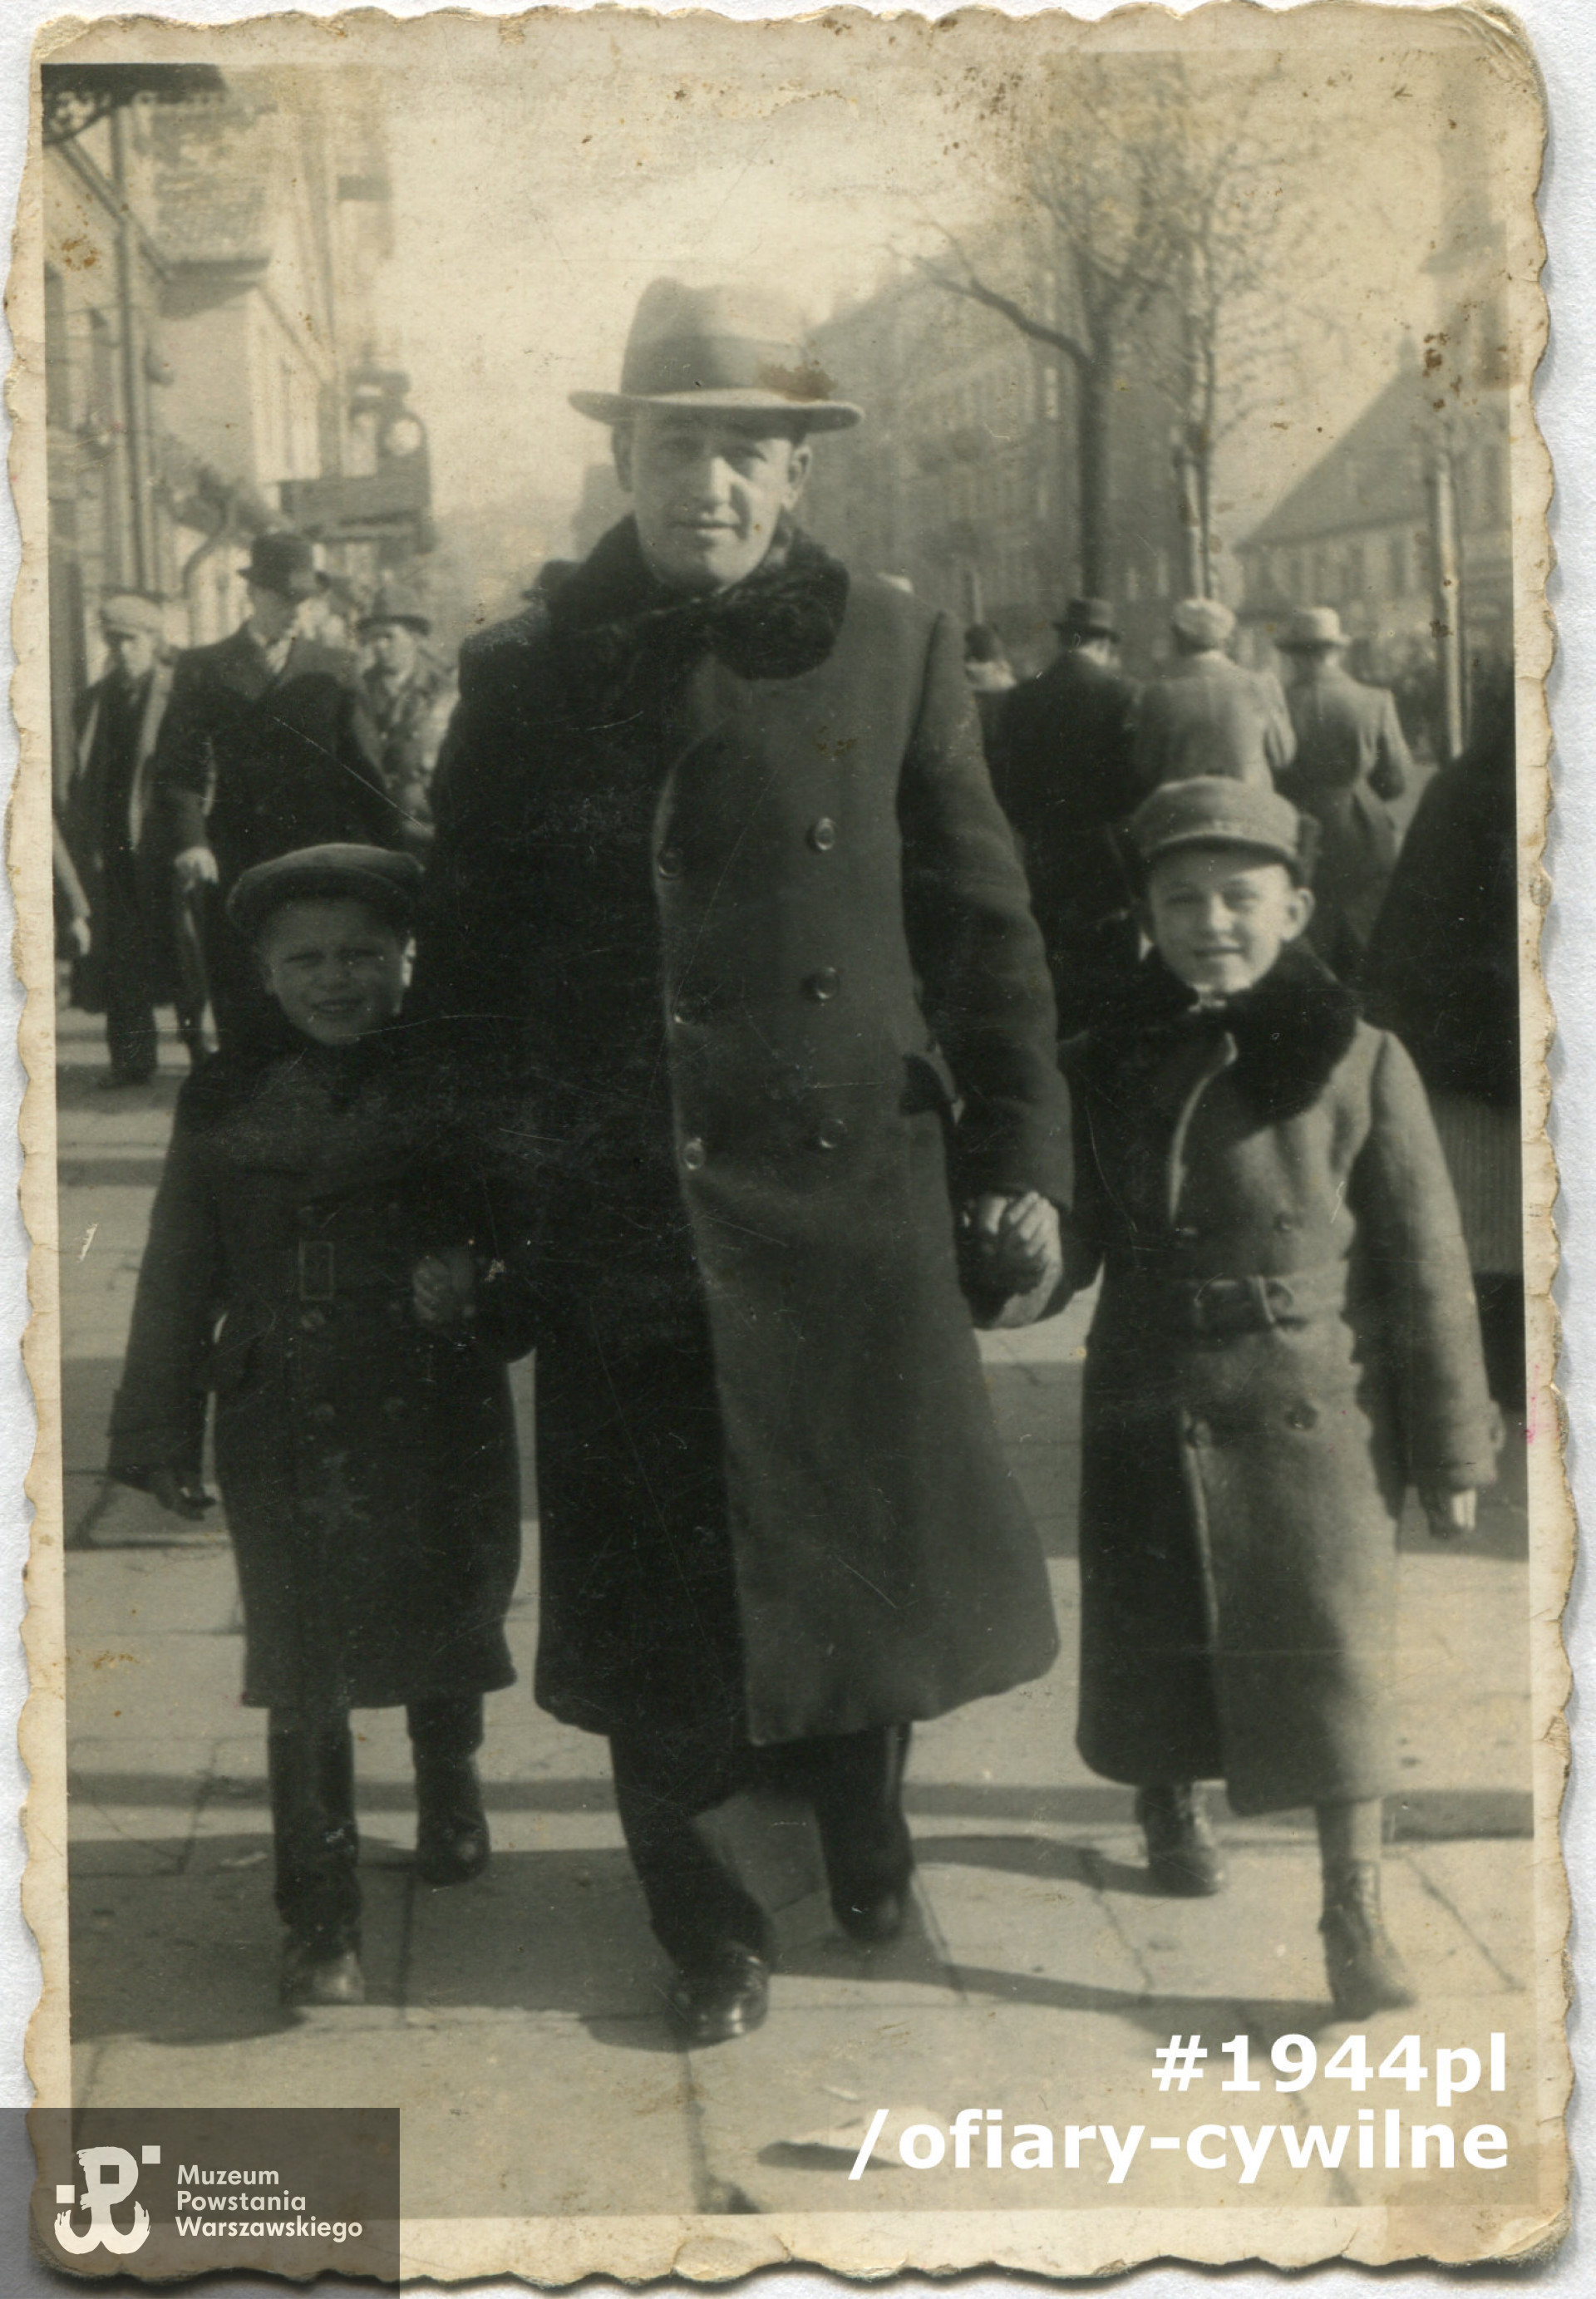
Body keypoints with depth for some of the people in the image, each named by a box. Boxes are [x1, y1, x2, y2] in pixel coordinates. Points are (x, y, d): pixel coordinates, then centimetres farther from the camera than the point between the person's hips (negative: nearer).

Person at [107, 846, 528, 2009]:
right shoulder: (226, 1098, 3)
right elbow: (180, 1276, 6)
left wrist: (483, 1302, -16)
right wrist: (162, 1432, 5)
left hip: (439, 1413, 0)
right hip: (289, 1432, 0)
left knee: (449, 1621, 16)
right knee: (305, 1671, -2)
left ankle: (450, 1790, 48)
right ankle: (322, 1922, 7)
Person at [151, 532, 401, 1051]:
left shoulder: (336, 671, 12)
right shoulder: (203, 670, 8)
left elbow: (365, 773, 12)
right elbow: (177, 768, 1)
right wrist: (190, 840, -16)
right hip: (234, 867, 0)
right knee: (240, 1015, -1)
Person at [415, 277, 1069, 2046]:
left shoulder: (891, 649, 4)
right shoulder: (527, 679, 4)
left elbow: (980, 920, 6)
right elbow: (464, 963, 7)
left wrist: (1020, 1152, 2)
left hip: (850, 1200, 0)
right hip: (618, 1231, 0)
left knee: (867, 1549, 9)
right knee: (653, 1610, 6)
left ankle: (865, 1861, 37)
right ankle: (707, 1930, 26)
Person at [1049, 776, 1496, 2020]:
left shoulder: (1359, 1067, -6)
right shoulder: (1106, 1071, 0)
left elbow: (1428, 1271, -3)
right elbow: (1070, 1247, 7)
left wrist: (1451, 1451, -2)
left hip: (1316, 1416, -2)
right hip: (1151, 1419, 3)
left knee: (1334, 1654, -3)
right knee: (1159, 1642, 15)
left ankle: (1358, 1910, 6)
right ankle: (1171, 1804, 42)